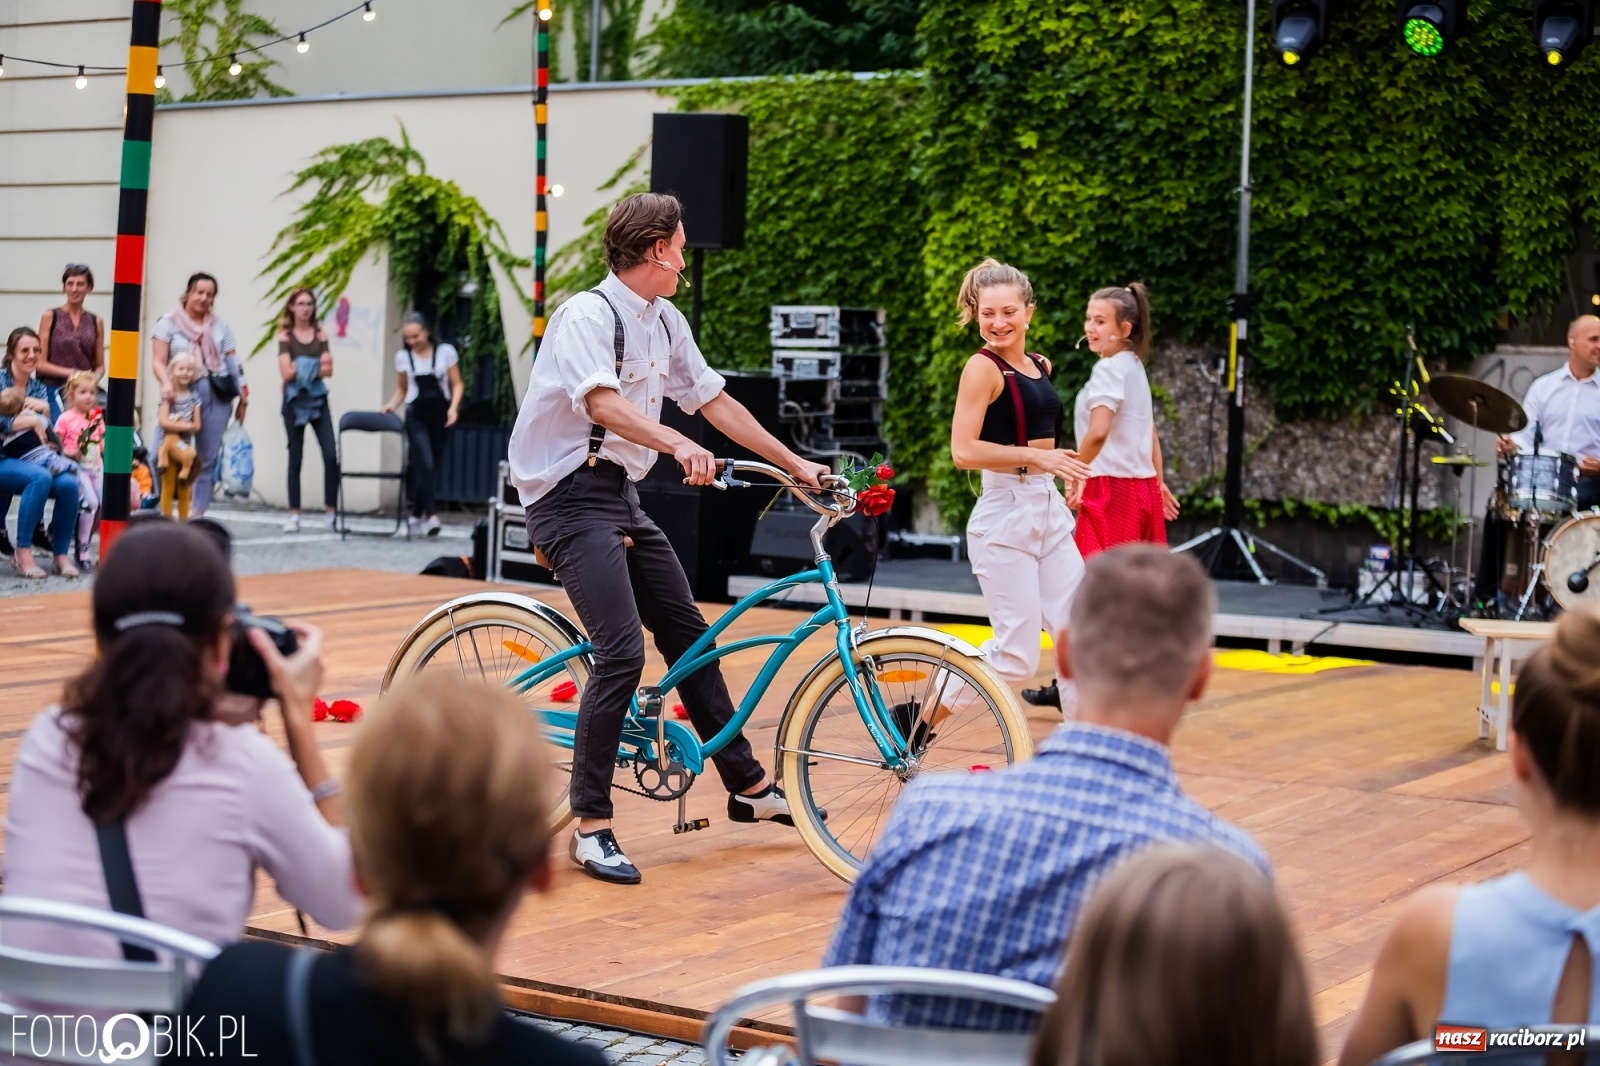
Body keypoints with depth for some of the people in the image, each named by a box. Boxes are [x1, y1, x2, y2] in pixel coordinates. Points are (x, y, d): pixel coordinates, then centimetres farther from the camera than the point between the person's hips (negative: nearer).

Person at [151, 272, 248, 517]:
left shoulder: (220, 327, 15)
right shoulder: (169, 323, 7)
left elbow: (234, 363, 12)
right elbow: (158, 360, -1)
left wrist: (243, 396, 2)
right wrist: (166, 384, -20)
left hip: (216, 394, 2)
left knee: (208, 457, 3)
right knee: (165, 453, -10)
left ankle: (197, 512, 10)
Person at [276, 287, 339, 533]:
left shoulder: (320, 334, 8)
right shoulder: (285, 336, 0)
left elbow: (328, 370, -1)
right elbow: (286, 372, -11)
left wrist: (303, 369, -10)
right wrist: (316, 366, -9)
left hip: (318, 400, 2)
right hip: (294, 401, -2)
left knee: (331, 455, -9)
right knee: (295, 458, 2)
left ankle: (331, 511, -2)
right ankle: (294, 515, 6)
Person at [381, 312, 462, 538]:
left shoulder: (446, 351, -1)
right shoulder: (402, 357, 4)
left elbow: (457, 384, 2)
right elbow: (402, 388, 13)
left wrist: (453, 407, -13)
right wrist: (392, 404, -6)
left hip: (439, 414, 0)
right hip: (416, 415, 0)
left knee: (426, 466, 5)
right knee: (424, 465, -16)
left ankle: (416, 516, 15)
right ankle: (430, 515, -20)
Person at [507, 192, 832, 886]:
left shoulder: (666, 323, 11)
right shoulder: (587, 315, -15)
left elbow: (716, 403, 15)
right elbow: (602, 403, -31)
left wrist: (797, 466, 12)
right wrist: (677, 445, -47)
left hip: (621, 497, 9)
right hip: (572, 496, -9)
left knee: (688, 634, 13)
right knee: (621, 652, -19)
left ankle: (749, 788, 26)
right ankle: (590, 827, -11)